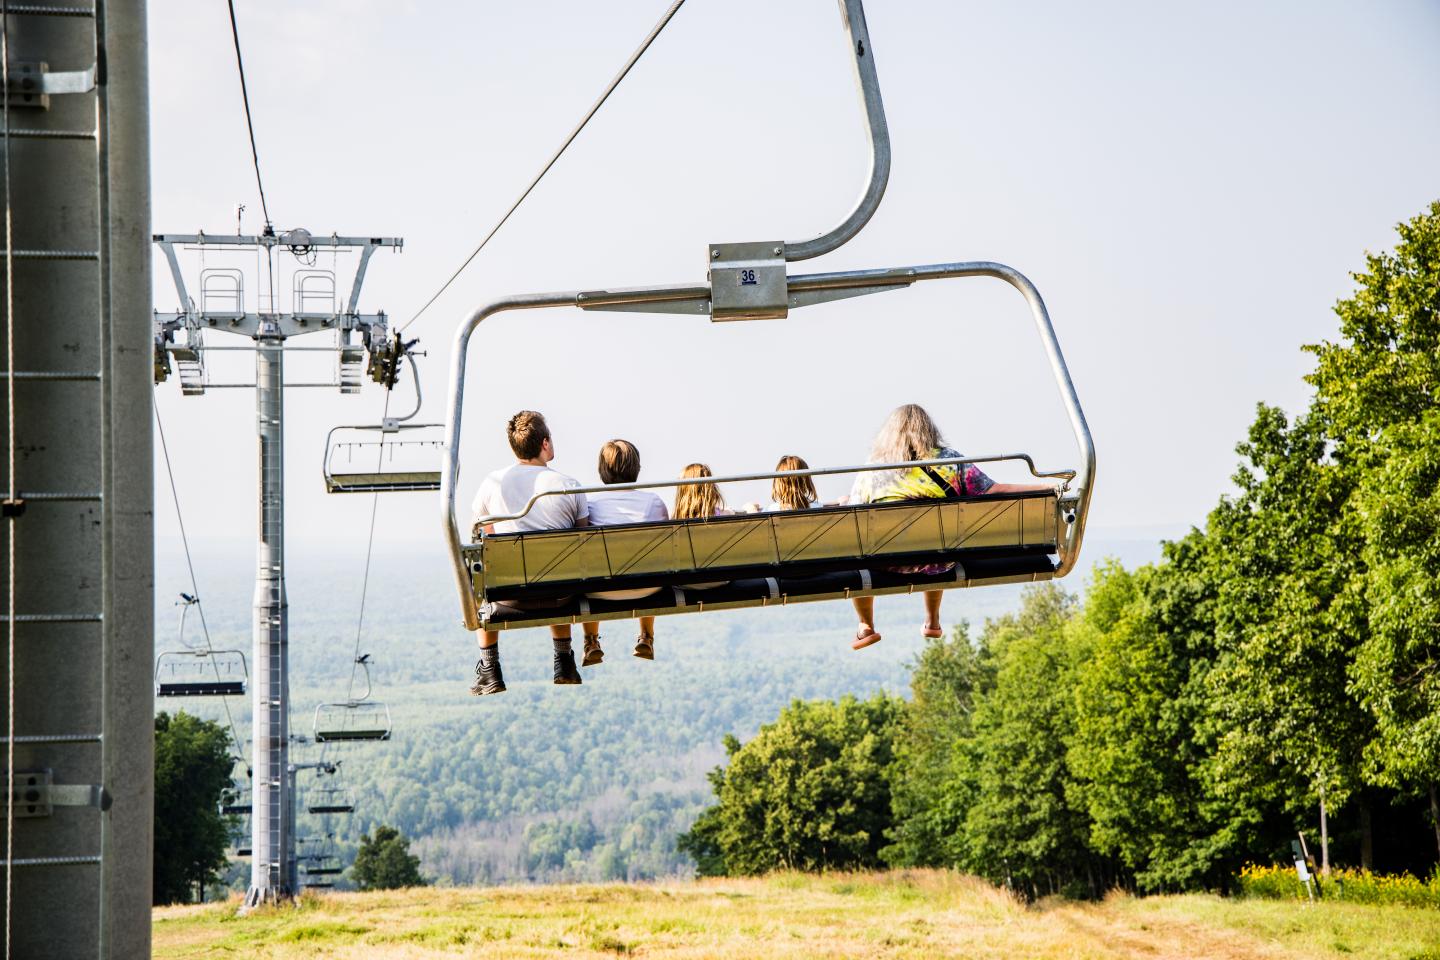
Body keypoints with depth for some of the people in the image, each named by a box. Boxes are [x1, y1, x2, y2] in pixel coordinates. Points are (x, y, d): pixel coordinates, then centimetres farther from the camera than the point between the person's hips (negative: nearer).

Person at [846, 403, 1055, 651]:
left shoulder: (869, 471, 4)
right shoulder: (949, 461, 4)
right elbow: (995, 492, 0)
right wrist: (1048, 488, 6)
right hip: (942, 563, 2)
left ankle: (866, 627, 28)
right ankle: (932, 621, 45)